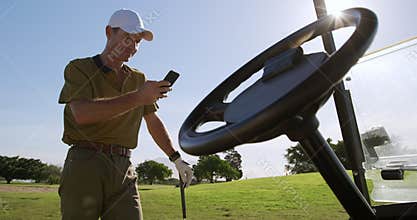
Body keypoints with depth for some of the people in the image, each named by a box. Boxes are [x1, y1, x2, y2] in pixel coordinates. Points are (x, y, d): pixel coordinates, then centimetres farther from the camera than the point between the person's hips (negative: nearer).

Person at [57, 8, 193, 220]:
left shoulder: (139, 79, 18)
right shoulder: (78, 68, 4)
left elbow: (153, 122, 23)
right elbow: (82, 113, -15)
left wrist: (177, 159, 20)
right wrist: (137, 97, -18)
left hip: (124, 169, 4)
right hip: (84, 163, -3)